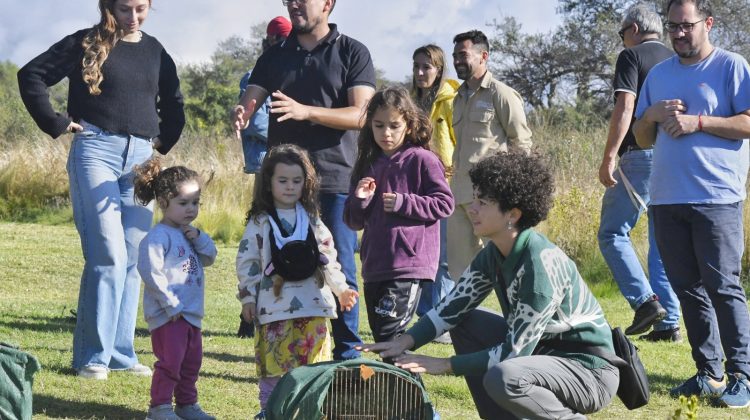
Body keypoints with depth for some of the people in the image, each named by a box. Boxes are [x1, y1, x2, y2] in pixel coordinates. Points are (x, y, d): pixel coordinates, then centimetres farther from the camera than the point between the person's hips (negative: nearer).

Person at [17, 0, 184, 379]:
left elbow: (174, 105, 28)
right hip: (96, 151, -5)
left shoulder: (155, 52, 14)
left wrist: (163, 142, 16)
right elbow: (31, 76, -3)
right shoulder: (87, 44, 0)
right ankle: (92, 357, -6)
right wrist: (55, 123, -6)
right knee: (109, 255, -12)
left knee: (134, 258, 4)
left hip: (141, 158, 5)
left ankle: (121, 353, 12)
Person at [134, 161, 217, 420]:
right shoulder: (159, 236, -15)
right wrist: (170, 304, -21)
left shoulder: (188, 234, 14)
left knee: (192, 360, 16)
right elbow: (150, 272, -22)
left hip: (191, 312, 9)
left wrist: (198, 239, -5)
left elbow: (209, 258, 14)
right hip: (168, 314, -9)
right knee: (170, 360, -9)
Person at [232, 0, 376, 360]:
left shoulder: (352, 53, 2)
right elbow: (250, 99, 4)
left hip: (335, 180, -3)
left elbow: (361, 114, -8)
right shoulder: (275, 56, 13)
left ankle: (347, 354, 5)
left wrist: (305, 111, -21)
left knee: (339, 270, -3)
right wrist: (240, 114, -22)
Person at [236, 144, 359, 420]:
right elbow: (246, 261, 1)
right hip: (274, 306, -2)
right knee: (273, 361, 0)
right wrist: (248, 298, -3)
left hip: (313, 305, 3)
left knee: (313, 363, 3)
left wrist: (341, 288, 3)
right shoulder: (260, 223, 2)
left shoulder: (313, 221, 11)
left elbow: (328, 259, 12)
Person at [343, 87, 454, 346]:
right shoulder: (368, 164, 14)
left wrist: (403, 203, -15)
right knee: (380, 336, 13)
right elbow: (354, 222, 17)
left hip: (409, 265, -7)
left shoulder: (422, 160, -4)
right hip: (374, 267, 7)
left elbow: (444, 204, -8)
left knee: (390, 332, -15)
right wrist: (359, 200, -4)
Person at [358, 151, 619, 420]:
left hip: (590, 370, -9)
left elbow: (514, 352, -26)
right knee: (464, 322, 6)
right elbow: (453, 306, 3)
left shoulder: (542, 265, -27)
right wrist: (406, 341, -12)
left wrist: (446, 365, -20)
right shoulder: (494, 254, -2)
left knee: (503, 378, -33)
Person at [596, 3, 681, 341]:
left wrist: (608, 158, -16)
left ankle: (646, 301, -16)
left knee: (612, 233, 0)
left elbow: (625, 107, -14)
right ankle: (668, 323, 6)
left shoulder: (632, 56, -3)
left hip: (641, 155, -7)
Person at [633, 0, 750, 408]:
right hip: (666, 198, 6)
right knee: (688, 290, 7)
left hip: (716, 198, -6)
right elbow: (641, 138, 21)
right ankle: (708, 374, 12)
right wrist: (651, 116, -1)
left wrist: (697, 121, -14)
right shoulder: (658, 74, 17)